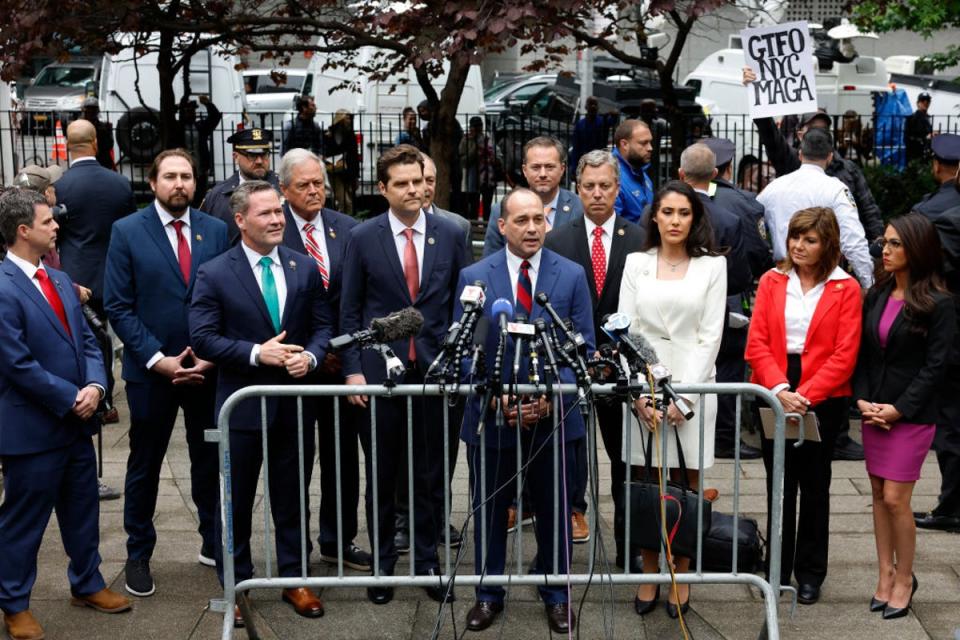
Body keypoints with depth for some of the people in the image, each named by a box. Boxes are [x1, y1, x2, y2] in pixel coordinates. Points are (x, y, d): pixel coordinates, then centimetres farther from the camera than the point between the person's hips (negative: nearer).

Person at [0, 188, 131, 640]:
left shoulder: (60, 280, 9)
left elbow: (86, 340, 10)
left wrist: (94, 386, -8)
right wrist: (71, 399, -15)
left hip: (76, 420, 8)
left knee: (82, 509, 19)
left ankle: (87, 584, 36)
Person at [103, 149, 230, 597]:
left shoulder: (216, 231, 2)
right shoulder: (127, 232, -5)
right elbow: (118, 307, -8)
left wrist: (214, 356, -9)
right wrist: (158, 359, -14)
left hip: (208, 369, 2)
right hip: (151, 370, -2)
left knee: (209, 461, 12)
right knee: (145, 465, 11)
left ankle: (214, 544, 29)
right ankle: (138, 555, 25)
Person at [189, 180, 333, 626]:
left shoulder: (305, 267, 3)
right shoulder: (214, 274, -8)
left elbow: (323, 325, 7)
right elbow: (203, 338, -11)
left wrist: (311, 356, -14)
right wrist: (257, 353, -20)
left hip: (295, 403, 3)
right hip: (242, 405, -3)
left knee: (292, 498, 14)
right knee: (236, 502, 9)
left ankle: (293, 580, 28)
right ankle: (236, 585, 25)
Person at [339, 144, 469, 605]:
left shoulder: (450, 234, 3)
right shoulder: (363, 238, 0)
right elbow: (350, 310, 3)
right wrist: (353, 369, -4)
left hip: (436, 369, 1)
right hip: (380, 371, -1)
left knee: (431, 473, 9)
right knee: (381, 475, 10)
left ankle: (427, 561, 23)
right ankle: (382, 562, 24)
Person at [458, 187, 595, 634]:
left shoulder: (572, 275, -1)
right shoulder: (474, 277, -2)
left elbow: (583, 347, -1)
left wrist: (555, 396, -14)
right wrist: (495, 400, -12)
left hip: (554, 417, 0)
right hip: (491, 416, 0)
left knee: (555, 511, 12)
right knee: (489, 510, 11)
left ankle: (556, 596, 29)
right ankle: (488, 595, 28)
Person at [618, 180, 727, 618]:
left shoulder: (712, 266, 4)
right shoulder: (636, 263, 9)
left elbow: (710, 336, -1)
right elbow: (625, 330, 5)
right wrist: (638, 392, -7)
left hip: (692, 385, -1)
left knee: (687, 487, 2)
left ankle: (681, 578, 12)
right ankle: (649, 577, 11)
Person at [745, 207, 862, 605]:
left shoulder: (846, 289, -3)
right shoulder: (772, 281, 4)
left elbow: (845, 355, -8)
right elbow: (757, 344, -2)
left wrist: (805, 395, -16)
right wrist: (779, 389, -15)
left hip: (824, 398, -2)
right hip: (774, 395, 2)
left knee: (814, 483, 8)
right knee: (779, 482, 8)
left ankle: (810, 572, 20)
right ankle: (778, 569, 20)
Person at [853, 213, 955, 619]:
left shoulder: (938, 304, -8)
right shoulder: (877, 296, 8)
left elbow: (935, 365, -11)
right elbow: (862, 353, 8)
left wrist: (899, 409, -15)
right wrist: (862, 399, -5)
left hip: (912, 415, -5)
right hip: (873, 411, 6)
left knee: (895, 498, -6)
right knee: (878, 495, 9)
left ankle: (904, 578, 12)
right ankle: (886, 574, 19)